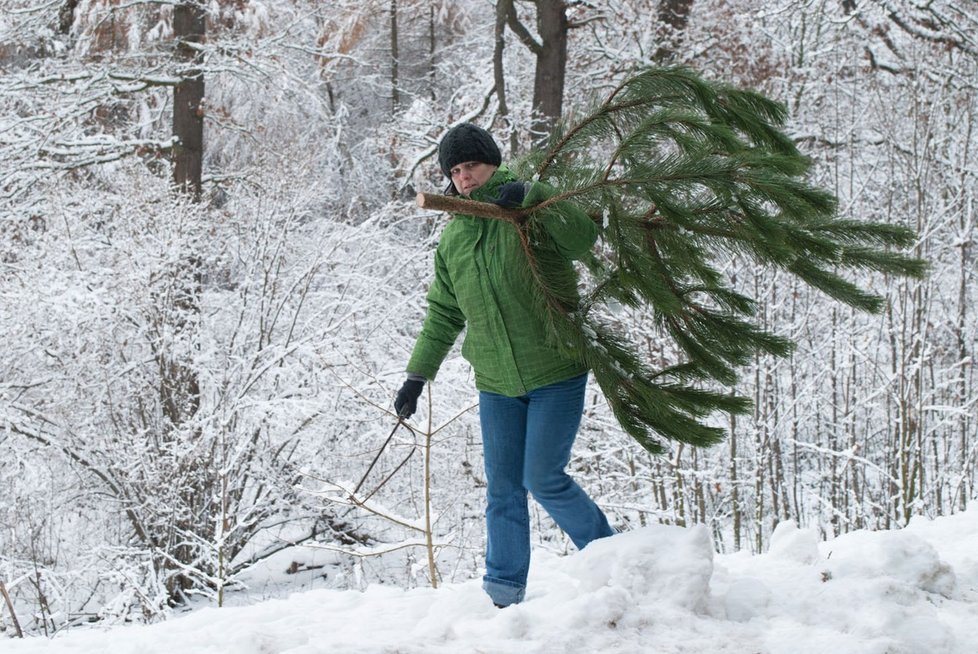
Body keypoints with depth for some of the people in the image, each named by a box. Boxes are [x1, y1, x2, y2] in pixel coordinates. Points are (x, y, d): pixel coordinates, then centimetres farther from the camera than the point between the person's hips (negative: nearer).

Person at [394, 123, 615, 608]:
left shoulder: (529, 207, -6)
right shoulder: (452, 239, 10)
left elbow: (583, 239, -25)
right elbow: (443, 316, 18)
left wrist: (531, 195, -33)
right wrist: (417, 376, 14)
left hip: (556, 372, -5)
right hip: (496, 383, 5)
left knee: (544, 480, -8)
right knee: (503, 490, 6)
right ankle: (503, 590, 13)